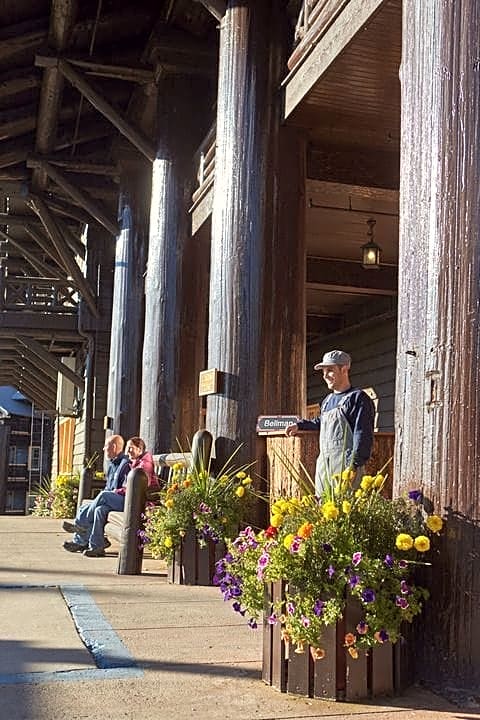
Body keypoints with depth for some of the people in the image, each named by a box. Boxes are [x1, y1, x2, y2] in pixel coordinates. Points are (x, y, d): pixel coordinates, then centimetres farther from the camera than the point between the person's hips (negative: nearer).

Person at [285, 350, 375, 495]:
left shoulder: (358, 398, -4)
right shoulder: (328, 400, 21)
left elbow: (362, 435, -12)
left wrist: (354, 465, -20)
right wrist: (299, 425, 37)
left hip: (344, 462, -8)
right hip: (323, 462, 8)